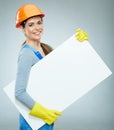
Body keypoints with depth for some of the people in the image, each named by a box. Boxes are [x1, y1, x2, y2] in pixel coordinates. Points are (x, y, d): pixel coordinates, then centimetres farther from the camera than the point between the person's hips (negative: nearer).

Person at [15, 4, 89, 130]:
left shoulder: (46, 48, 4)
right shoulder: (26, 54, -21)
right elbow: (19, 93, -26)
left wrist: (79, 41, -4)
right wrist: (44, 112, -21)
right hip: (34, 117, -8)